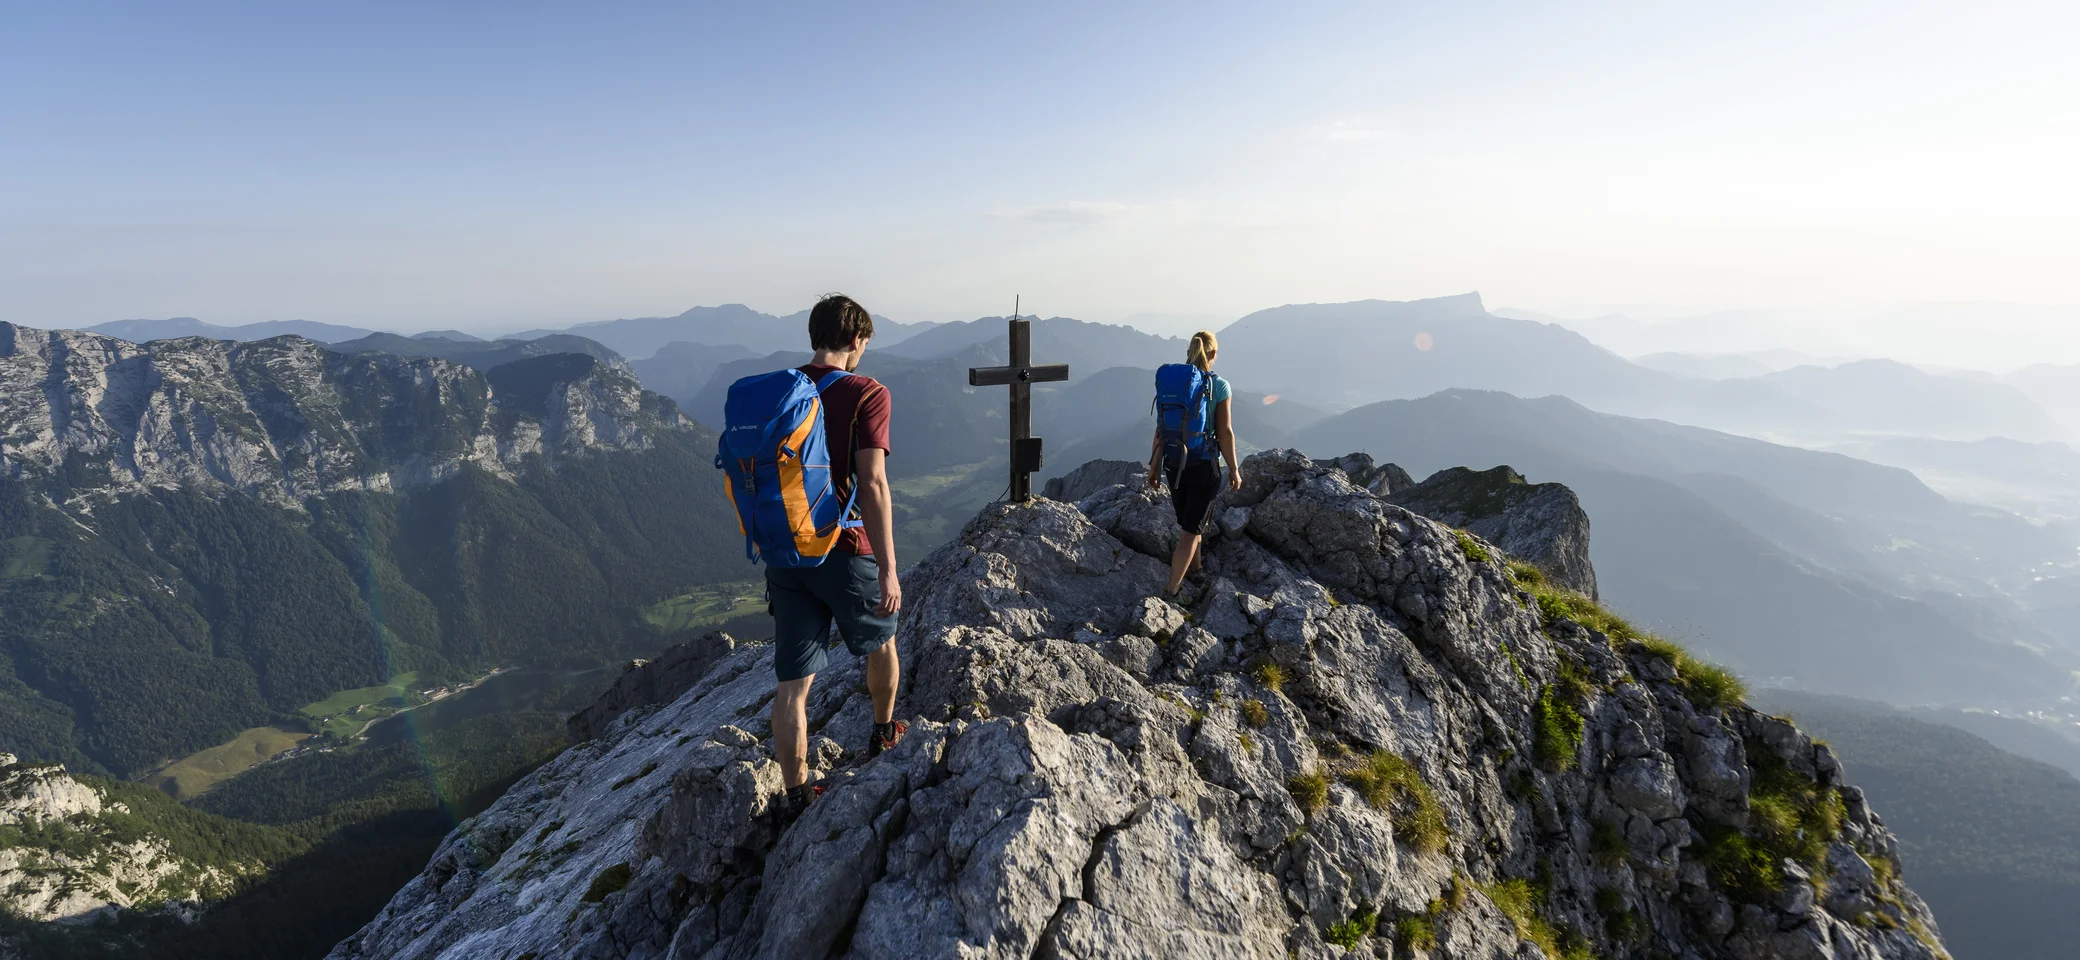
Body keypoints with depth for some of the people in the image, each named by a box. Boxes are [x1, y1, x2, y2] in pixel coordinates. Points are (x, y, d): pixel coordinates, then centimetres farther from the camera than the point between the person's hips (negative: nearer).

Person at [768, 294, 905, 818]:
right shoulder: (867, 394, -12)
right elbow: (872, 484, -21)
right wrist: (888, 569, -19)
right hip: (845, 552, -4)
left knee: (793, 683, 9)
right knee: (880, 642, 24)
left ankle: (798, 795, 19)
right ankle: (884, 731, 44)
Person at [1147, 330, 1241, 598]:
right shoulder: (1219, 386, -12)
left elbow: (1160, 430, -2)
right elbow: (1225, 433, -12)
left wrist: (1154, 466, 8)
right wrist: (1234, 470, -1)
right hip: (1204, 467, -4)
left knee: (1188, 521, 26)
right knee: (1191, 529, 7)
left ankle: (1193, 564, 48)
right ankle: (1172, 589, 8)